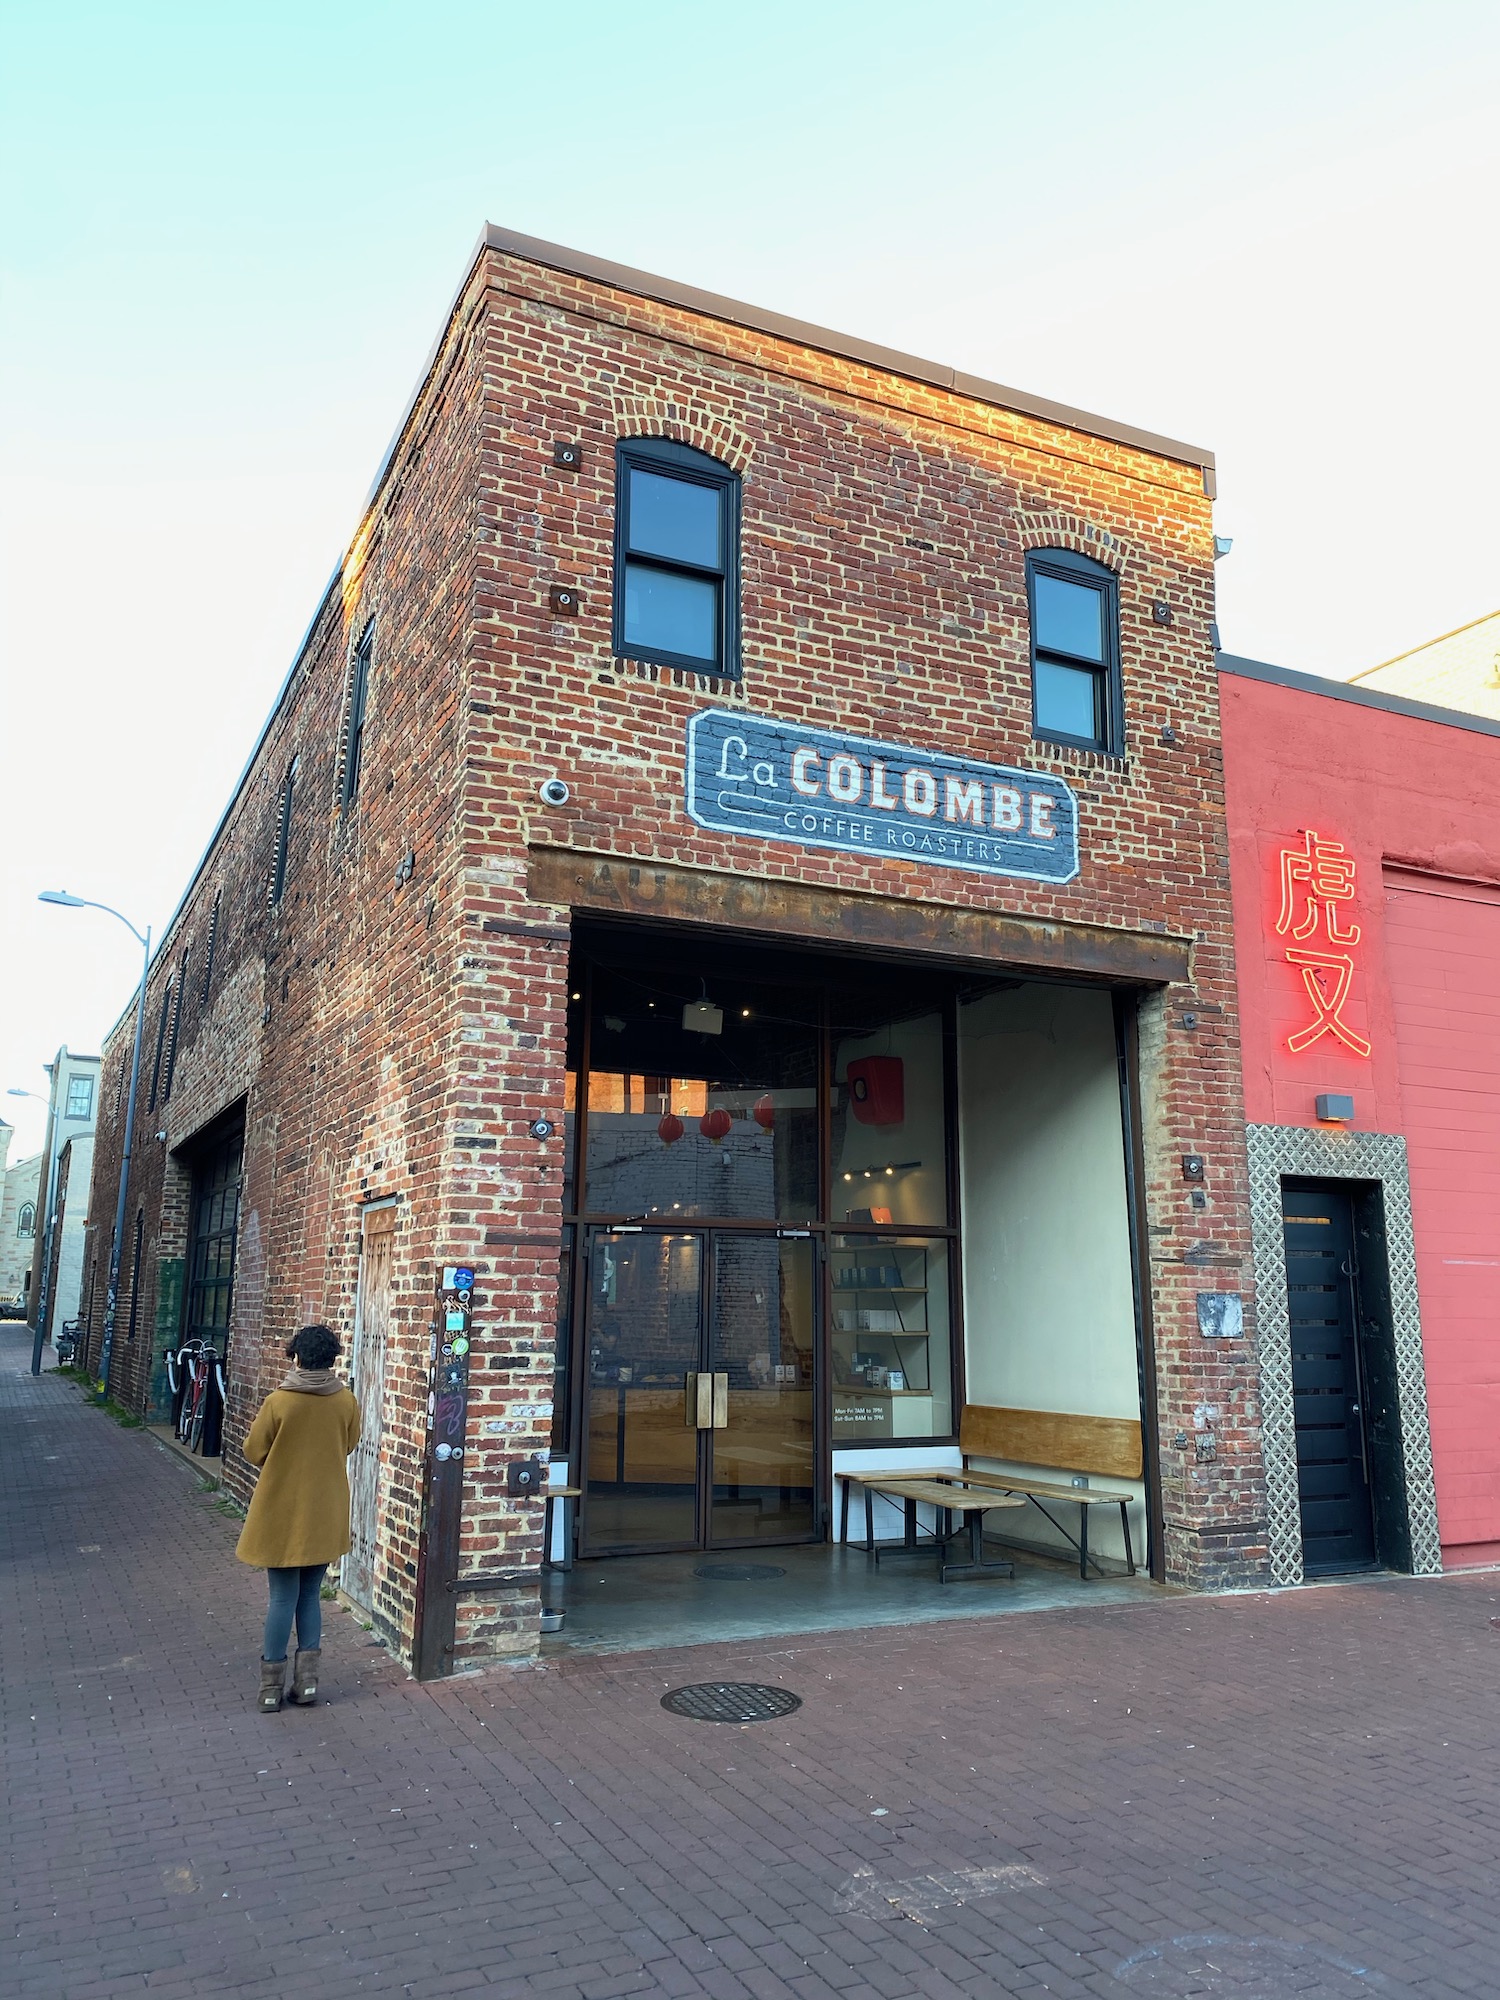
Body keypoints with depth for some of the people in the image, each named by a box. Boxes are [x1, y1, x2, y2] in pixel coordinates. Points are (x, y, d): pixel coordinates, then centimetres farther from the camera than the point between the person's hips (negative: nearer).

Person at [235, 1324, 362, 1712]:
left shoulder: (278, 1402, -16)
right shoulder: (347, 1400, -7)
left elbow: (254, 1452, -5)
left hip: (283, 1512, -2)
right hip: (326, 1513, 2)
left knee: (283, 1597, 8)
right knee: (311, 1595, 15)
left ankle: (272, 1687, 15)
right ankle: (307, 1679, 15)